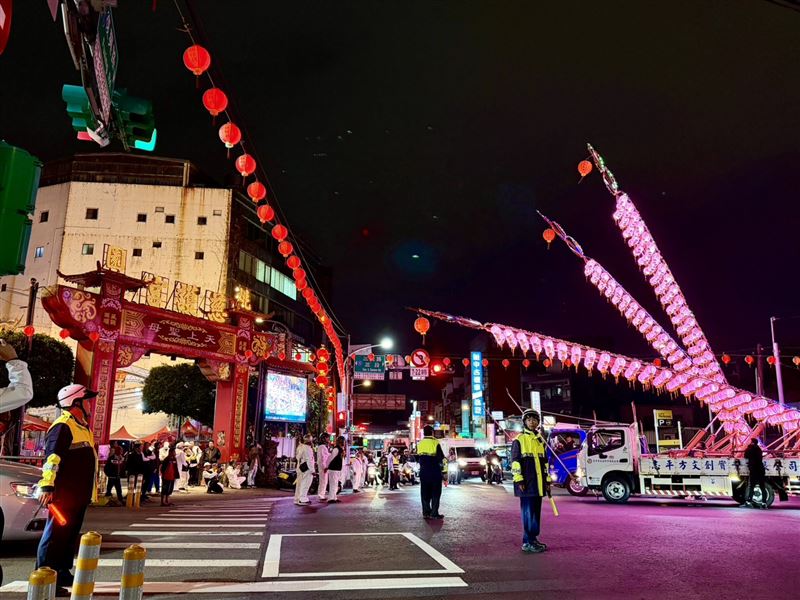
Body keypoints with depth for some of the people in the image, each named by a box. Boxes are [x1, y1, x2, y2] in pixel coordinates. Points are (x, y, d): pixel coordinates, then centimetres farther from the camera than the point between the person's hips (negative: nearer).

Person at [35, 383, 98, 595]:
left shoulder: (82, 427, 18)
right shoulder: (63, 426, -14)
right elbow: (52, 458, -23)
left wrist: (90, 490, 27)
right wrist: (47, 486, -30)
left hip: (78, 494, 10)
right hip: (64, 494, -10)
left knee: (70, 536, 16)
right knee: (55, 535, -6)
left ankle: (63, 574, 26)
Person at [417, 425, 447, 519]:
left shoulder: (420, 444, 7)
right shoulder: (435, 442, -11)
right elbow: (442, 459, -12)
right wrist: (444, 471, -7)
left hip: (423, 472, 5)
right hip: (435, 473, -5)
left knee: (425, 493, 11)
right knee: (435, 493, 2)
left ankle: (426, 512, 11)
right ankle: (434, 513, -1)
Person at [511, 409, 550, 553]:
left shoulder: (540, 440, 16)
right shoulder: (519, 440, -4)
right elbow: (515, 462, -8)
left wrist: (547, 480, 16)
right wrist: (519, 480, -14)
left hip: (539, 483, 7)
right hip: (526, 483, -7)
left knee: (536, 511, 11)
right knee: (528, 511, -5)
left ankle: (534, 539, 21)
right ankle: (527, 542, 0)